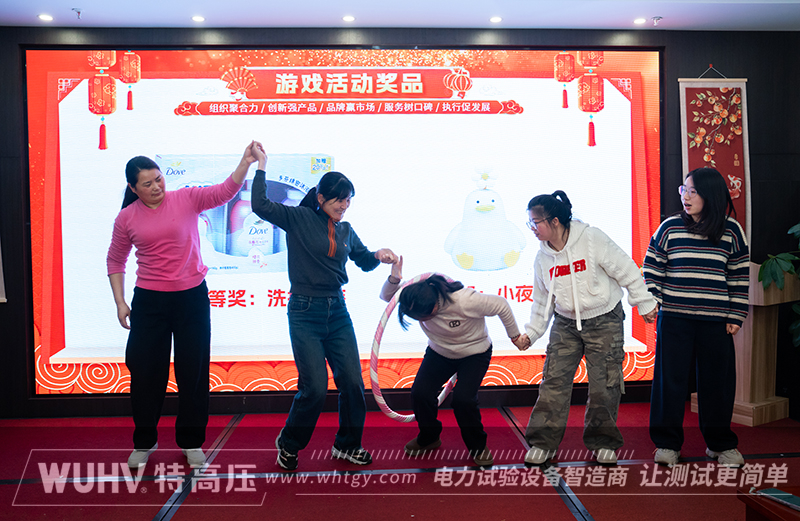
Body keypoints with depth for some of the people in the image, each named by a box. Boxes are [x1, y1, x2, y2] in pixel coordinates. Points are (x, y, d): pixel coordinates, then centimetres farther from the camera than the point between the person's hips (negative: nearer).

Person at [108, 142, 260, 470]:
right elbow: (115, 261, 10)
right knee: (145, 370, 8)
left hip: (192, 297, -1)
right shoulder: (127, 218, 0)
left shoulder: (186, 199, -4)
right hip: (149, 301, 1)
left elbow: (225, 191, -18)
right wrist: (120, 302, 4)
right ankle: (144, 442, 29)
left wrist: (245, 162, -33)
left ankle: (191, 442, 25)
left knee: (193, 371, 7)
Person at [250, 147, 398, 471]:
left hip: (337, 311, 6)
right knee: (315, 389, -7)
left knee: (353, 381, 3)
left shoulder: (345, 229, 11)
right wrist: (261, 166, -13)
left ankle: (347, 445, 26)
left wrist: (379, 255, 2)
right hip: (305, 313, -5)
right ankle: (288, 444, 21)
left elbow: (364, 261, 22)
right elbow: (260, 205, -16)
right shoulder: (298, 219, -4)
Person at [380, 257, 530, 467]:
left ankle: (478, 446, 6)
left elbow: (501, 305, -23)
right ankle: (429, 438, 16)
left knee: (463, 398, -23)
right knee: (420, 393, -13)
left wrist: (515, 336, -10)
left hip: (475, 353, -4)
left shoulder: (464, 301, -37)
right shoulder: (416, 298, -23)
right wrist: (394, 279, -34)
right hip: (439, 352, 5)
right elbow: (387, 296, -11)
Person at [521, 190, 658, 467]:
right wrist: (530, 333, 8)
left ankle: (603, 443, 21)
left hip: (605, 322, -3)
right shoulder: (543, 257, 0)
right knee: (553, 382, -2)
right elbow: (542, 299, 10)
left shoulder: (592, 238, -16)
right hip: (565, 325, 4)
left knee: (604, 385, 1)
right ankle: (544, 441, 9)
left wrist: (644, 304, -5)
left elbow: (627, 271, -9)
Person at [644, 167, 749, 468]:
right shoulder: (669, 228, 1)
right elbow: (651, 268, 4)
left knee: (717, 381, 10)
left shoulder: (731, 231, 3)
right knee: (670, 379, 3)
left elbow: (740, 276, 6)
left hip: (716, 322, 1)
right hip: (673, 319, 0)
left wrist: (736, 316, 2)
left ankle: (720, 444, 28)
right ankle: (667, 443, 17)